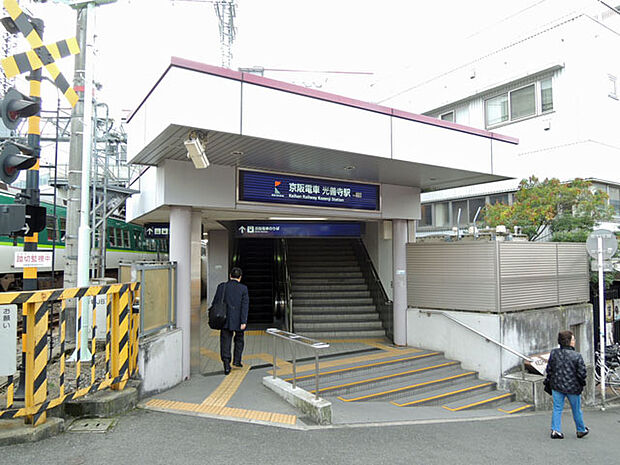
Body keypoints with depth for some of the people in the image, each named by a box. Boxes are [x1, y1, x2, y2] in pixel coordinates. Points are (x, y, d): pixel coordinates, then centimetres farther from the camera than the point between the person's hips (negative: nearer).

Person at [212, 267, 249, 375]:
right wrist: (243, 321, -9)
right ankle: (237, 360, 20)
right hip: (238, 320, -1)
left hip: (225, 320, 1)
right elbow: (245, 305, -10)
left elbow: (215, 302, 2)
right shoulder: (243, 288, -6)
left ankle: (226, 365, -1)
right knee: (239, 339, 22)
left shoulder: (221, 286, 0)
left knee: (225, 342, 5)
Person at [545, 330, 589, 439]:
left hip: (557, 386, 2)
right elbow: (582, 373, -12)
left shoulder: (554, 353, -4)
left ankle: (555, 430, 3)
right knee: (576, 410, 16)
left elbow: (549, 369, 1)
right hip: (573, 387, -2)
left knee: (557, 409, 8)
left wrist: (551, 380, 15)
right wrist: (582, 383, 6)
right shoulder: (577, 356, -15)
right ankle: (581, 430, 33)